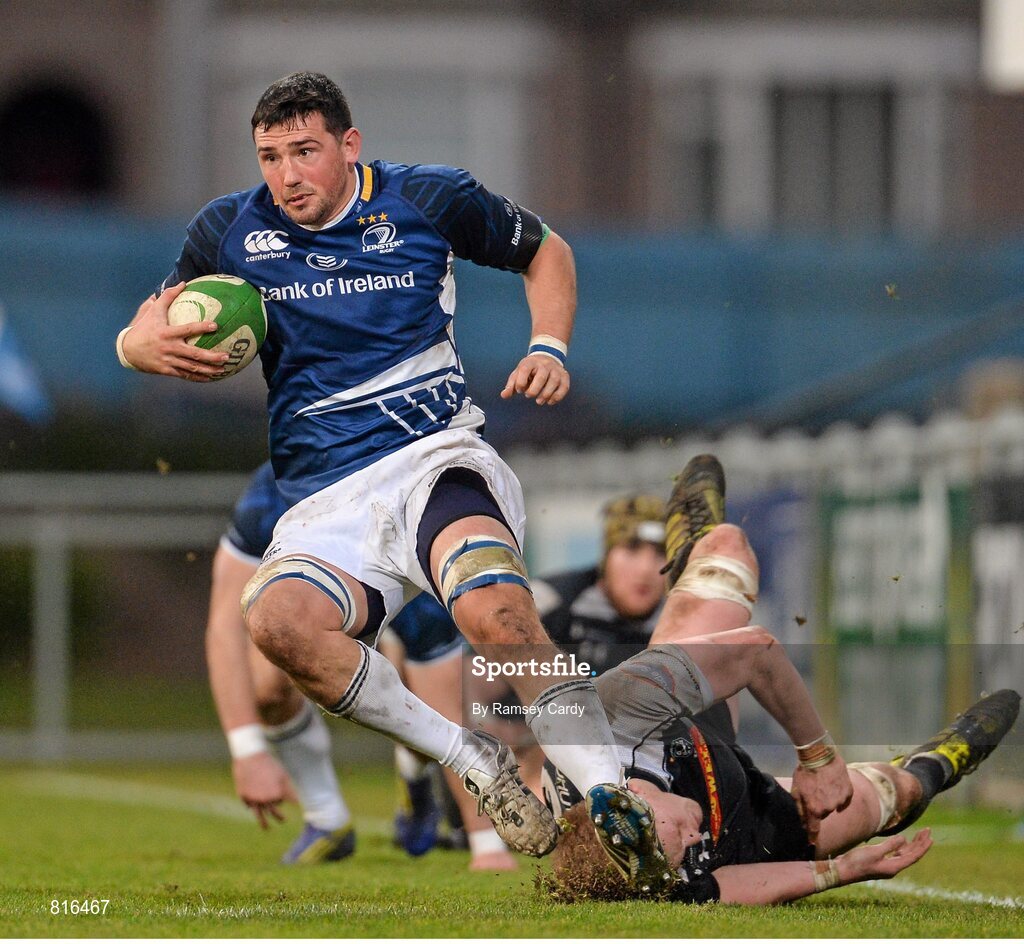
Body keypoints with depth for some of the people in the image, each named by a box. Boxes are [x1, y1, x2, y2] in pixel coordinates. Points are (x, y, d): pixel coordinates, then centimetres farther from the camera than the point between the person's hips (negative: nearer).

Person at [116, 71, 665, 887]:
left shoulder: (430, 200, 6)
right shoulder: (229, 231, 11)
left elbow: (544, 251, 22)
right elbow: (137, 337, 20)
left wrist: (549, 347, 4)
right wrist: (149, 345, -6)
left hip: (435, 456, -2)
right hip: (324, 505, 2)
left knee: (493, 610, -37)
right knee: (277, 618, -34)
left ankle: (612, 802, -34)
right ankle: (476, 766, -22)